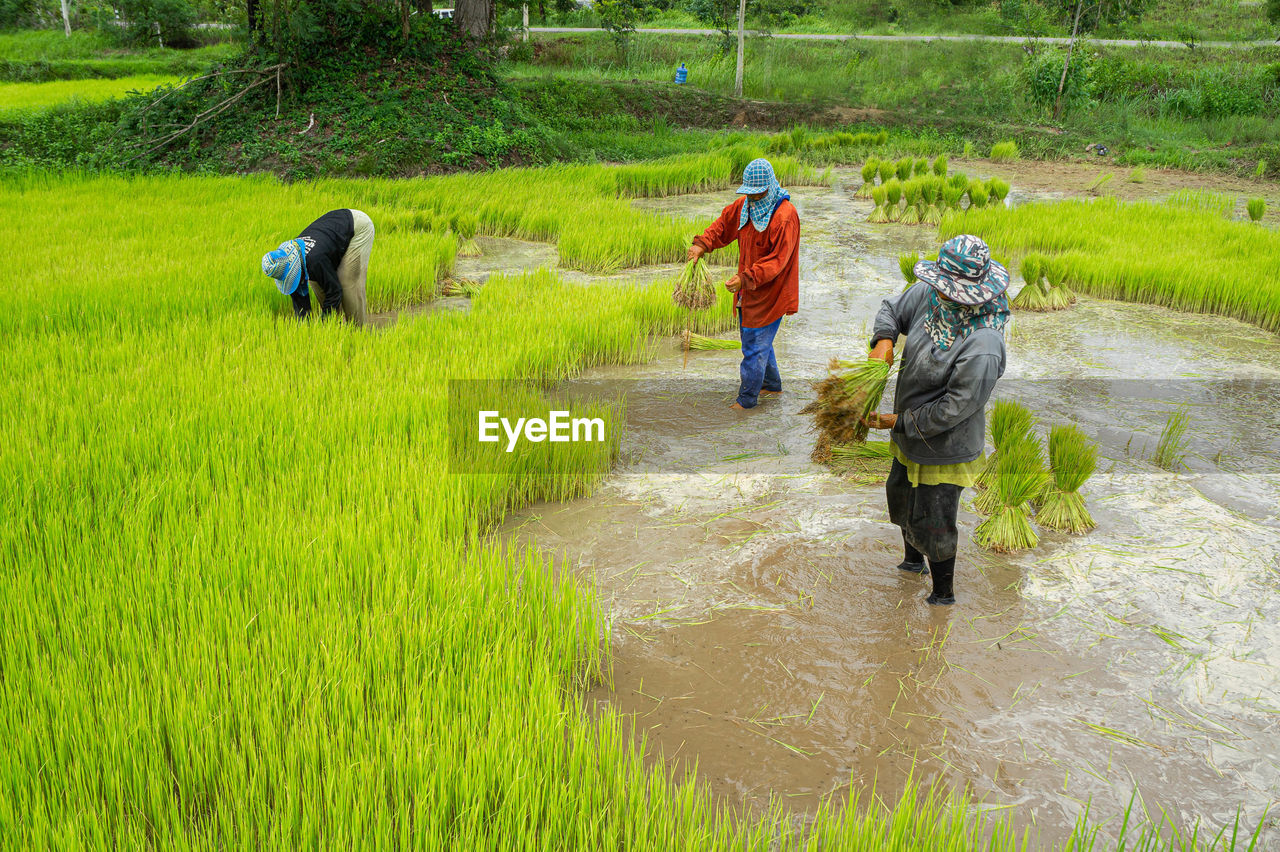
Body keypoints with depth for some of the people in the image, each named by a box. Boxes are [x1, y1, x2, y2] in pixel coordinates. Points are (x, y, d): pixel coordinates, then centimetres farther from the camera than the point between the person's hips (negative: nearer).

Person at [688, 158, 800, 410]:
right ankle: (772, 385, 40)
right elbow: (724, 223, 16)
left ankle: (747, 400, 10)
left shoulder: (785, 216, -23)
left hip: (770, 292, -8)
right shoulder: (745, 205, 2)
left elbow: (777, 260, -26)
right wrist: (702, 244, -2)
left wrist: (746, 278, -35)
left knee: (755, 346, -2)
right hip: (749, 290, 8)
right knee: (759, 341, 22)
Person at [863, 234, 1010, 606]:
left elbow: (952, 410, -29)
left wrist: (899, 421, -21)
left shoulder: (982, 349, -35)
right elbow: (893, 309, 7)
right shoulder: (929, 295, -13)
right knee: (901, 495, 30)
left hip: (944, 447, -9)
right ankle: (913, 561, 59)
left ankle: (944, 595, 35)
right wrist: (883, 339, -14)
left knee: (930, 523, 8)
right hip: (911, 435, 9)